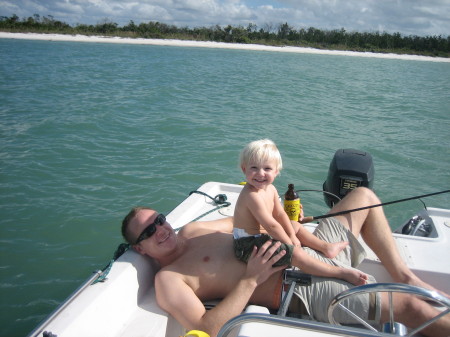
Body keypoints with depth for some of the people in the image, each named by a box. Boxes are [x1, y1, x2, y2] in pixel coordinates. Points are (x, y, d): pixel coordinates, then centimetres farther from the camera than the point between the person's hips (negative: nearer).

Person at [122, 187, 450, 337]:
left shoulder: (191, 230, 15)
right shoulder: (168, 279, -8)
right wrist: (251, 278, -25)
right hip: (304, 289, -9)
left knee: (363, 195, 16)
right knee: (409, 306, -20)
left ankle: (406, 277, 16)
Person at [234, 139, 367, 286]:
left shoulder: (270, 189, 2)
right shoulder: (252, 195, -29)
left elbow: (280, 214, 10)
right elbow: (271, 225, -27)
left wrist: (292, 235, 6)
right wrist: (289, 242, -16)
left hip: (263, 234, 11)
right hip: (250, 245, -11)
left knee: (295, 225, 24)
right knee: (295, 252, -19)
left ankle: (326, 247, 34)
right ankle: (340, 272, -14)